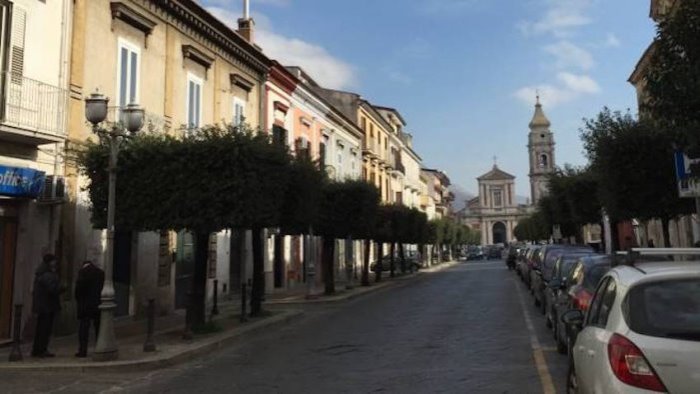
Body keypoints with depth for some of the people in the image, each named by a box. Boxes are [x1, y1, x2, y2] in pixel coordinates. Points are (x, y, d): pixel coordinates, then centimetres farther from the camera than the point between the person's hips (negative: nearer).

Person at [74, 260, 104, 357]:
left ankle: (82, 350, 0)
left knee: (83, 327, 0)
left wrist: (78, 300, 4)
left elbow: (79, 287, -9)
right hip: (98, 305, 4)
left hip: (85, 305, -4)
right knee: (98, 327, 11)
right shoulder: (101, 272, 8)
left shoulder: (83, 271, -5)